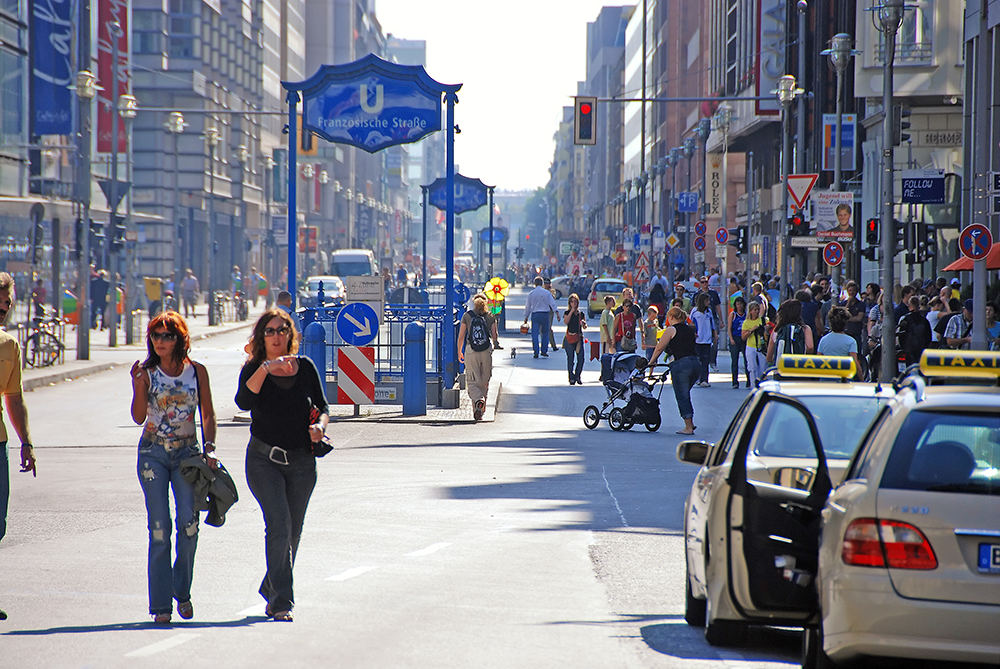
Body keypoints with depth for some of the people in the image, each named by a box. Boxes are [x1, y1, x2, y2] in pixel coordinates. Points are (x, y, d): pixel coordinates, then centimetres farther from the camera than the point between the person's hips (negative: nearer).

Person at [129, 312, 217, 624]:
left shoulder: (197, 371, 4)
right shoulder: (147, 372, 1)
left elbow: (208, 415, 9)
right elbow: (138, 417, -8)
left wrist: (209, 448, -4)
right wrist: (139, 383, -20)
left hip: (187, 452, 1)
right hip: (153, 453, -1)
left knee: (189, 522, -11)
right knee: (159, 528, -6)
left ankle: (182, 591, 10)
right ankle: (161, 604, -3)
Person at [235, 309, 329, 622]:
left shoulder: (305, 367, 5)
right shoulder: (254, 369, -3)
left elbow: (321, 407, 11)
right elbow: (243, 401, -23)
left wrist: (320, 425, -10)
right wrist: (266, 368, -32)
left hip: (302, 461, 3)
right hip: (264, 460, -3)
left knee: (292, 532, 10)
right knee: (279, 526, -17)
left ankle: (272, 591, 31)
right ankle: (282, 601, -16)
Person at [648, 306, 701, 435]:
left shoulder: (671, 330, -2)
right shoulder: (690, 330, 17)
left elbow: (659, 348, 0)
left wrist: (651, 363, 12)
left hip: (681, 364, -7)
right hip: (696, 363, 7)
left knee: (682, 396, 2)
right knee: (685, 394, 20)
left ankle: (688, 427, 1)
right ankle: (691, 423, 17)